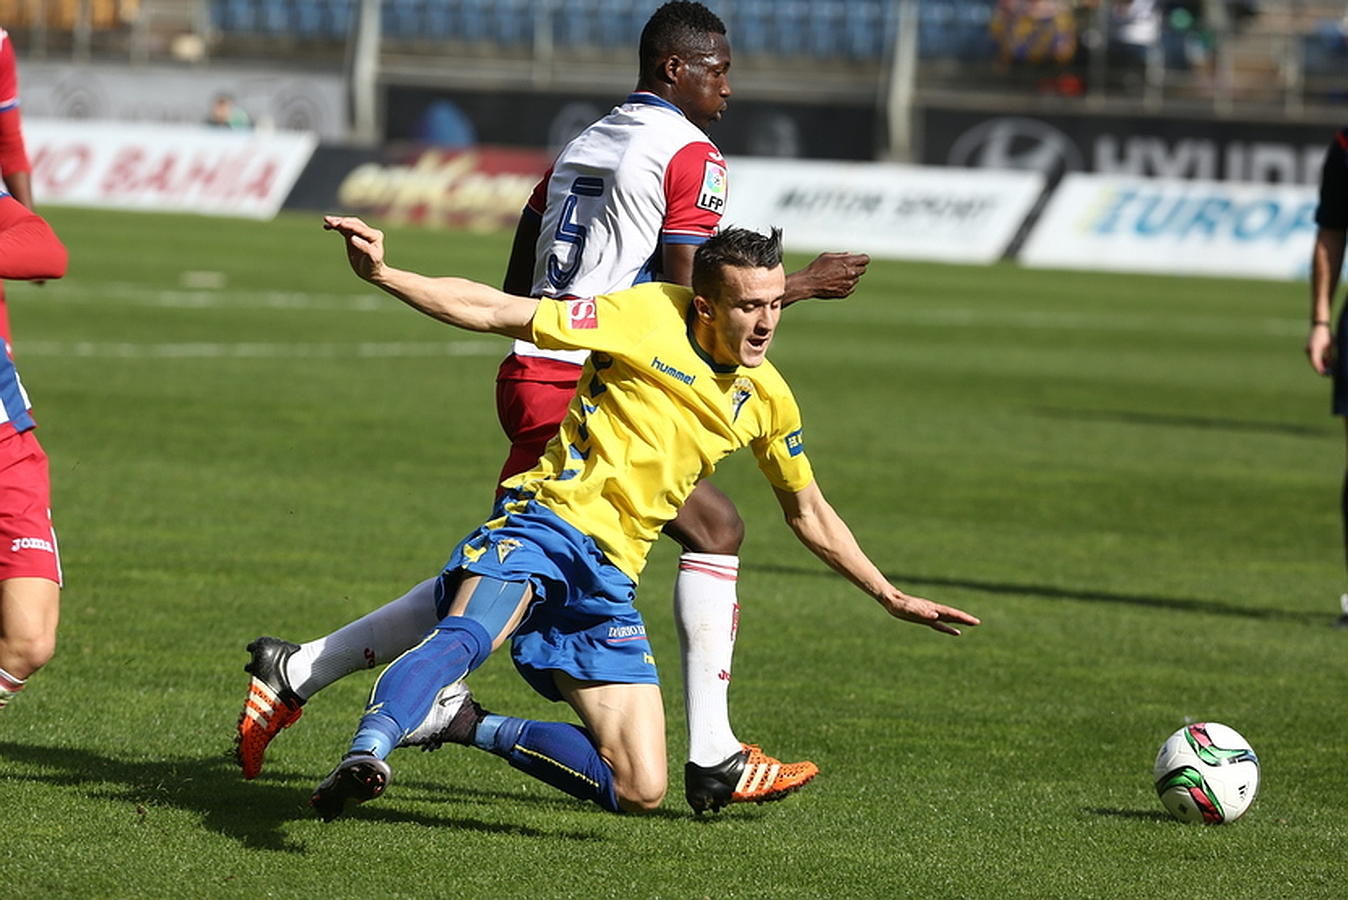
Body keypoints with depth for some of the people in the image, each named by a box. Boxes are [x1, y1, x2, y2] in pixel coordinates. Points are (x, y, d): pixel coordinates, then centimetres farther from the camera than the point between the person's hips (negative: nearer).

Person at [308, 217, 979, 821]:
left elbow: (809, 513, 27)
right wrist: (382, 275, -19)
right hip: (543, 521, -6)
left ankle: (467, 724, 8)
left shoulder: (766, 399, 11)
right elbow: (496, 313, -8)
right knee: (467, 636, -40)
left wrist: (891, 597, 29)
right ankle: (364, 757, -56)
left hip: (610, 575, 6)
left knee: (640, 791, -4)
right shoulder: (648, 316, -6)